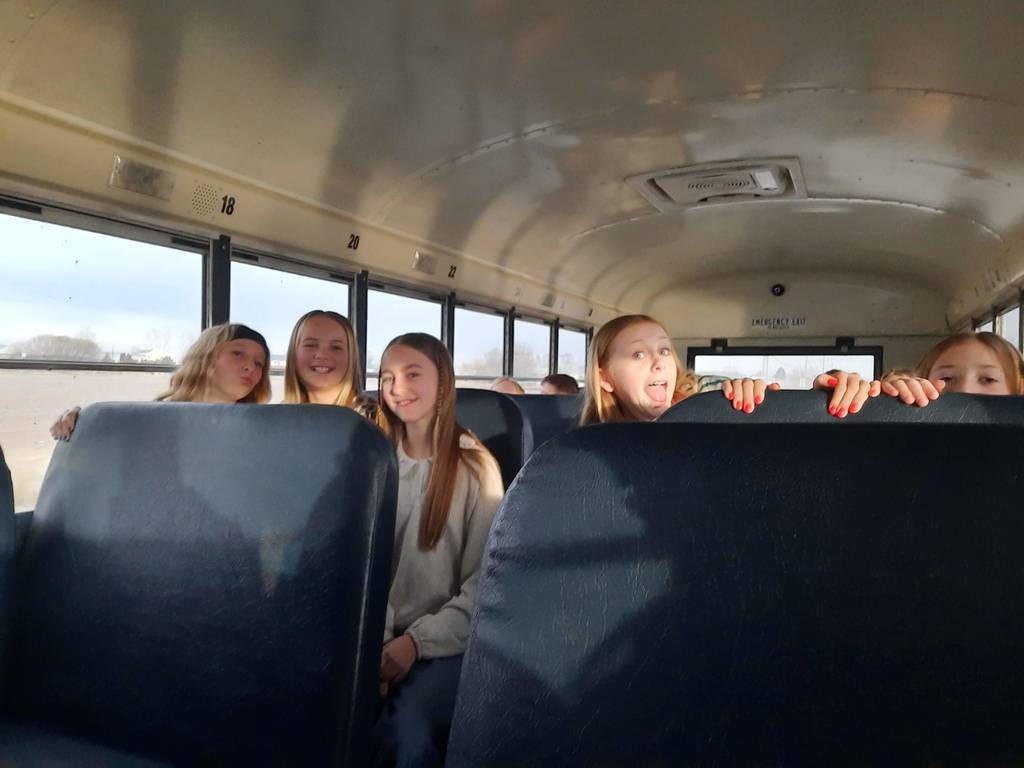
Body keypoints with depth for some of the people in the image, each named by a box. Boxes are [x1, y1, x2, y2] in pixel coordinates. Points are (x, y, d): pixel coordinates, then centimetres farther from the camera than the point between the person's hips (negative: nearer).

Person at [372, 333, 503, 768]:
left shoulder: (475, 467, -4)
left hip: (447, 641, -2)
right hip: (379, 637, 3)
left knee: (407, 720, -30)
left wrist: (418, 640, -16)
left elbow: (483, 583, -6)